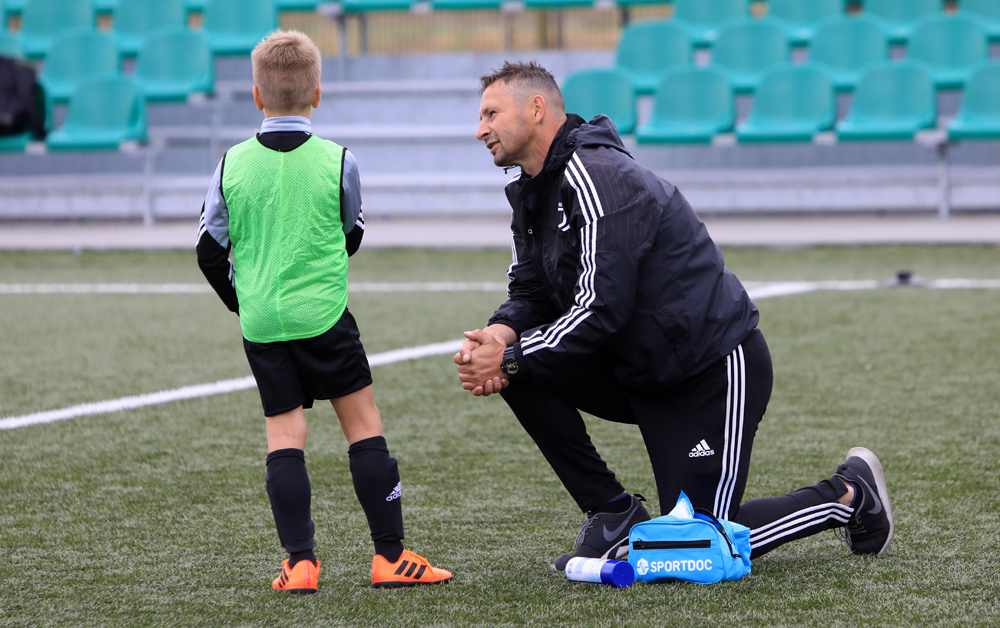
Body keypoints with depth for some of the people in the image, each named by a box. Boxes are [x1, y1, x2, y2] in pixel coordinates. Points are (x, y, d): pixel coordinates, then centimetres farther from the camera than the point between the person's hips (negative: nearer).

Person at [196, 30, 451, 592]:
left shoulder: (233, 165, 0)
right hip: (323, 314, -2)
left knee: (284, 434, 5)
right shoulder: (337, 162, -5)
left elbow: (210, 251, 8)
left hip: (261, 323, 2)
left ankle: (300, 561, -2)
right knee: (363, 421, 6)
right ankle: (390, 555, 5)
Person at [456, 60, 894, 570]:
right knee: (521, 371, -10)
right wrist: (499, 336, -17)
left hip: (716, 371, -9)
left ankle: (848, 495, 14)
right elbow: (530, 294, 6)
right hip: (643, 373, 9)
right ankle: (613, 514, -1)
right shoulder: (534, 193, 9)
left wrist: (510, 359, -25)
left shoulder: (596, 175, -22)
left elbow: (603, 308, -27)